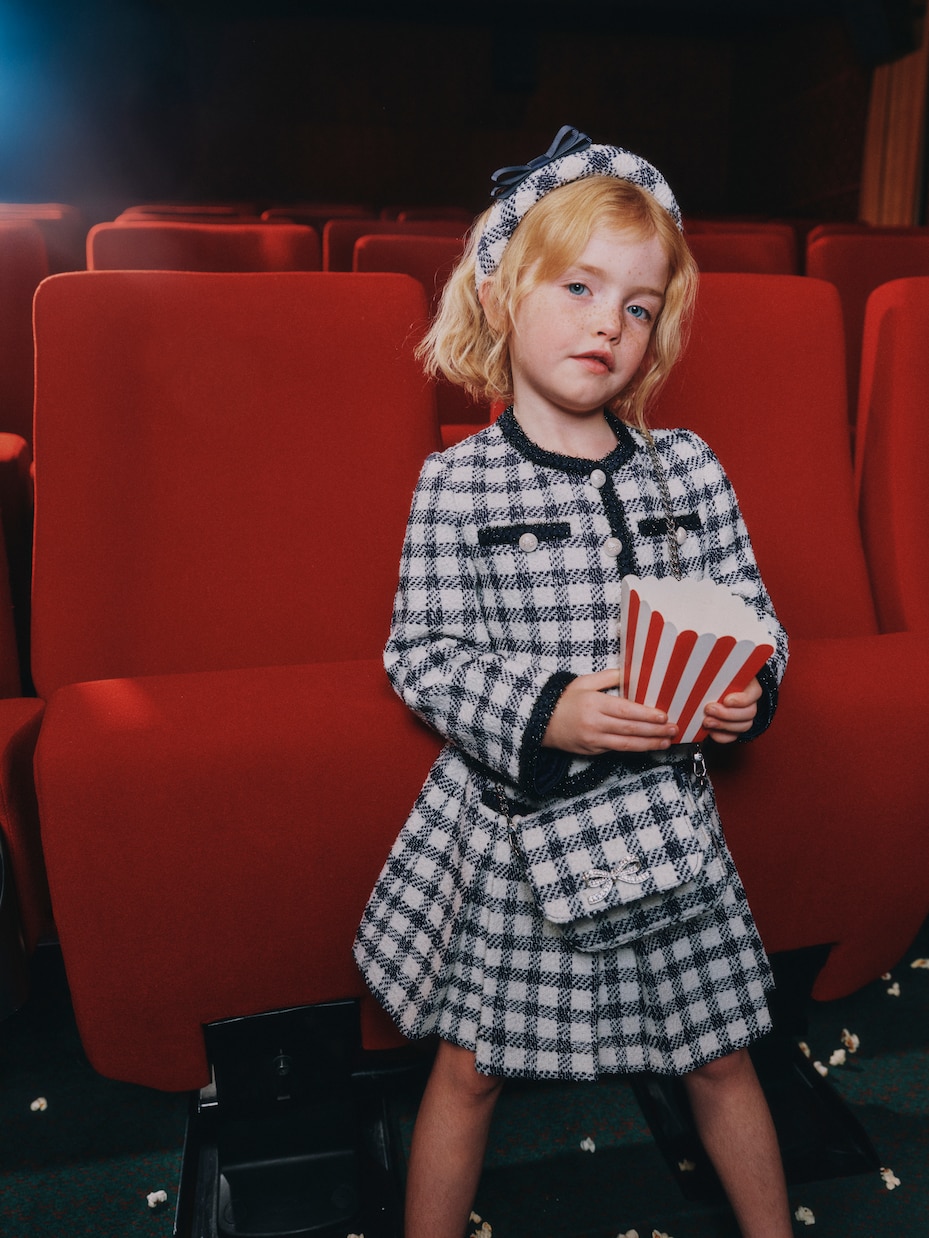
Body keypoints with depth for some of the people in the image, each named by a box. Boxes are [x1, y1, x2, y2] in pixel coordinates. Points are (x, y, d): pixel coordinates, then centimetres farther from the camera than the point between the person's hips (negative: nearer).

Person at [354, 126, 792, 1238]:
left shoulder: (689, 469, -2)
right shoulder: (456, 484, -10)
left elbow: (750, 613, 4)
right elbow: (423, 654, -11)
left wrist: (748, 687, -17)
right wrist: (546, 714, -25)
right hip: (512, 813, -2)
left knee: (717, 1051, 20)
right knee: (471, 1061, 14)